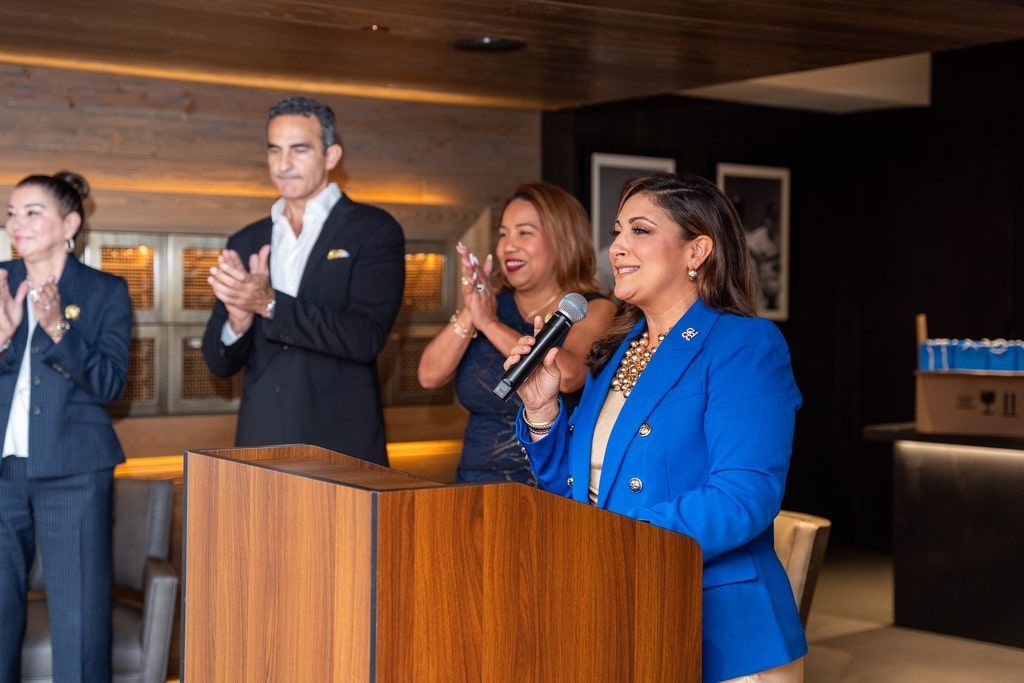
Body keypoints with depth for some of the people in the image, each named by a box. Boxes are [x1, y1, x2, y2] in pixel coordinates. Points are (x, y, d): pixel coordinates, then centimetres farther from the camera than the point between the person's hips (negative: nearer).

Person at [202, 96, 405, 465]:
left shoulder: (374, 230, -2)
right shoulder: (245, 243, 11)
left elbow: (365, 337, -14)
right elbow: (220, 363, 10)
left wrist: (269, 304, -21)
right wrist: (238, 320, -12)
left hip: (343, 447, -3)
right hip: (260, 445, 4)